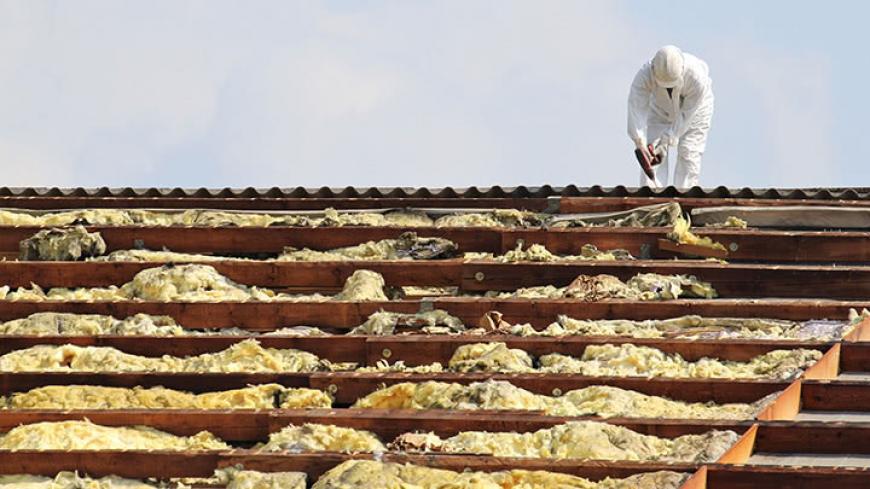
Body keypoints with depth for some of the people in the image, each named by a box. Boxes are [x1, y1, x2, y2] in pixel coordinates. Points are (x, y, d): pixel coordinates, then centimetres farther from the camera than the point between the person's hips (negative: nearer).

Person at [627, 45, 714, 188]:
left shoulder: (698, 78, -40)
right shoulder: (645, 74, -37)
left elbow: (686, 114, -32)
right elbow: (636, 108, -42)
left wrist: (666, 142, -36)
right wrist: (640, 143, -53)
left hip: (695, 108, -2)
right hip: (660, 109, 2)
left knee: (689, 154, -11)